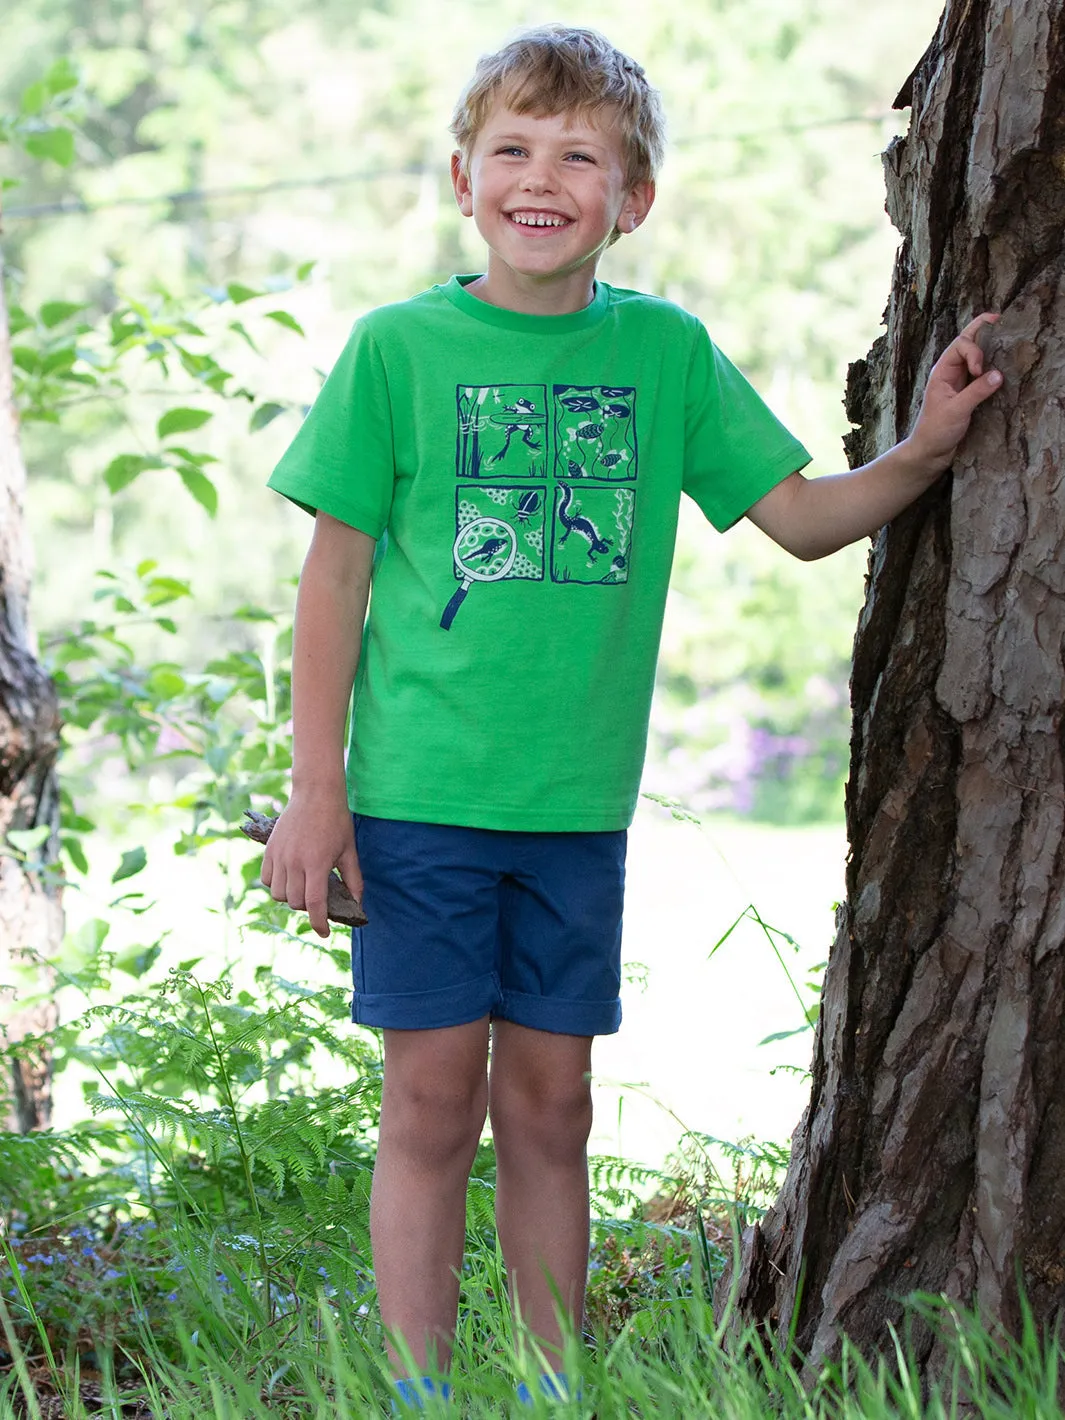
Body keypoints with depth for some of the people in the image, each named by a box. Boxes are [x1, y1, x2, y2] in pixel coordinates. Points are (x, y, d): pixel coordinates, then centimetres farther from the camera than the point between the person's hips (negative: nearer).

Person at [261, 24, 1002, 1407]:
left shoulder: (667, 351, 3)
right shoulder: (398, 347, -4)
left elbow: (805, 516, 9)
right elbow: (335, 577, -2)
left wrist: (923, 450, -9)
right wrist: (316, 789, -4)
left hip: (580, 803, 3)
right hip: (420, 795, -3)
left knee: (550, 1106, 10)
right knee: (432, 1102, 1)